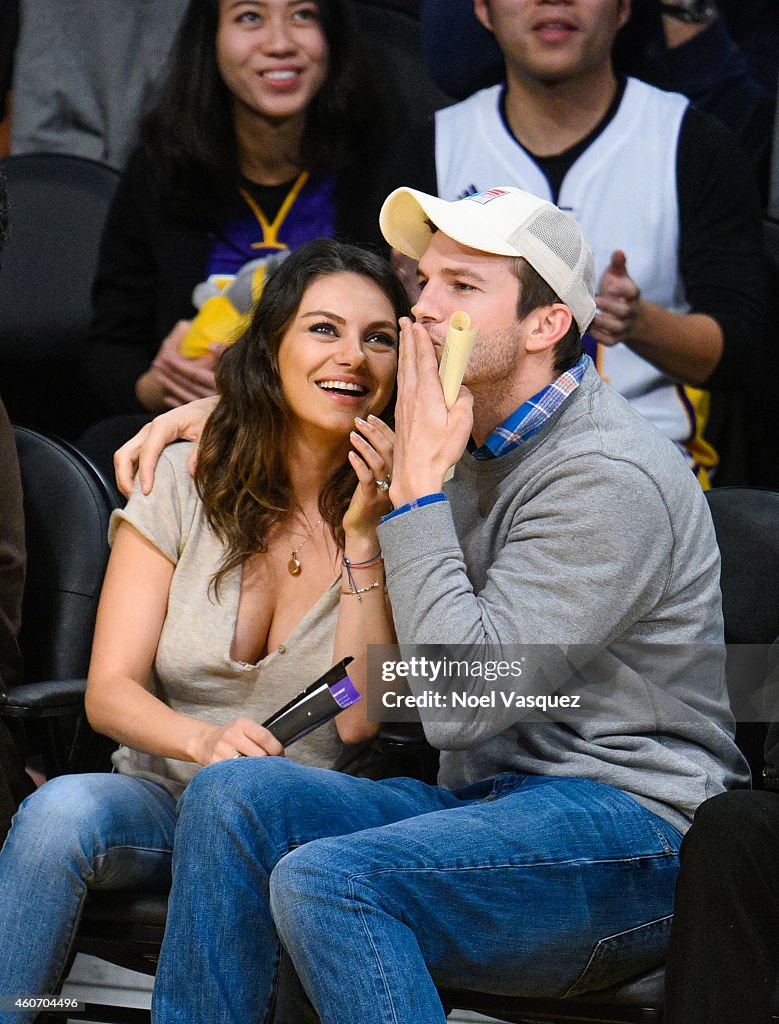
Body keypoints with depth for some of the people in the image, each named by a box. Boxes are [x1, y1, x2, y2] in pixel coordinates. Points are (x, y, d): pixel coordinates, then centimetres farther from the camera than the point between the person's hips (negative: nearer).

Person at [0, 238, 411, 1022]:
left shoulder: (396, 510, 1)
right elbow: (109, 690, -3)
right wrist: (205, 740, -25)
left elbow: (360, 718, -9)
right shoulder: (184, 483, 3)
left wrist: (364, 537, -16)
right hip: (160, 795, 1)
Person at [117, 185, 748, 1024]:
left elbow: (461, 700, -22)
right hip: (494, 797, 9)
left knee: (329, 881, -30)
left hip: (627, 823, -9)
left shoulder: (609, 478, -15)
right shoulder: (473, 438, 14)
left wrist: (418, 483, -15)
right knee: (234, 796, -11)